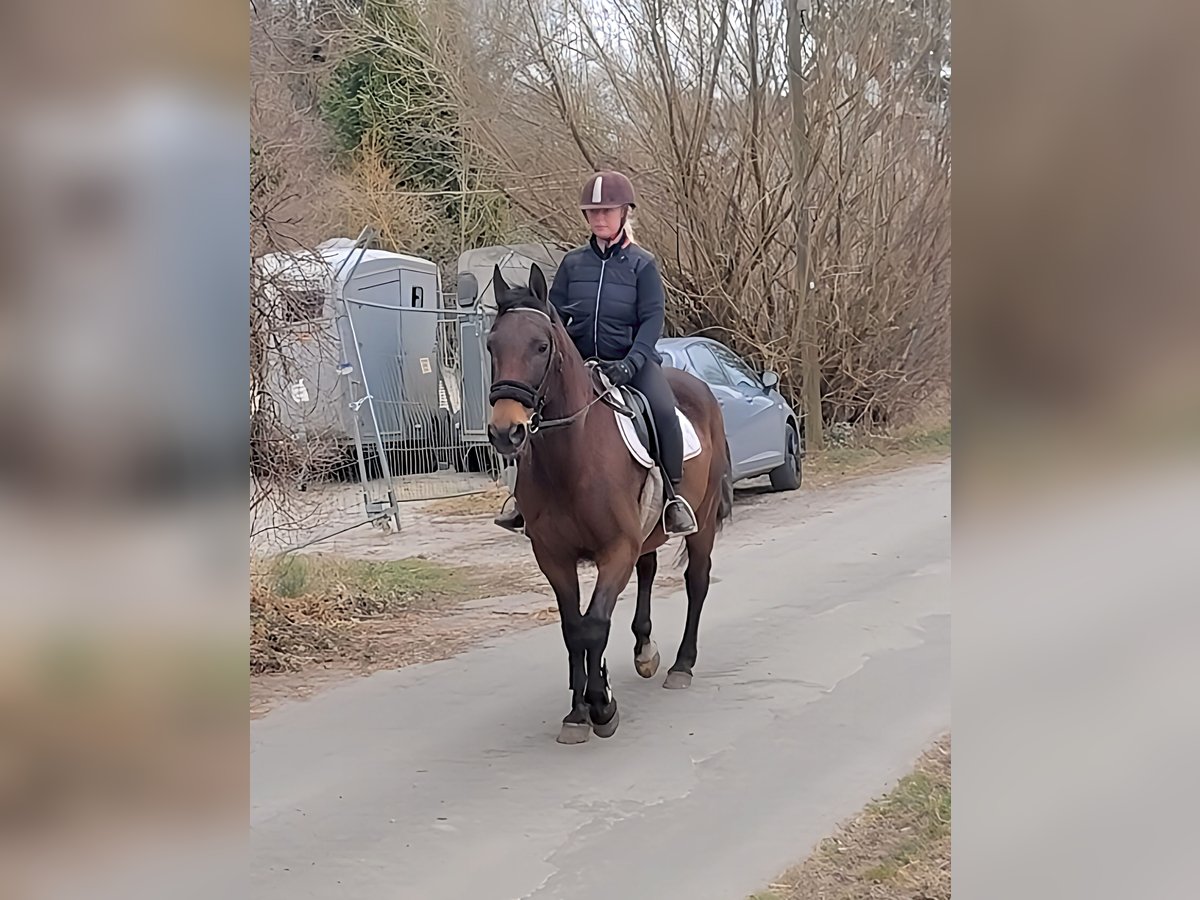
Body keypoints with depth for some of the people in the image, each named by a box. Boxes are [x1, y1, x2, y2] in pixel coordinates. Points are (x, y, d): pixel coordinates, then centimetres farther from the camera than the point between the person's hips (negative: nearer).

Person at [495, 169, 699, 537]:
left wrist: (630, 364, -21)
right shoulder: (572, 263, 8)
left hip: (631, 360, -3)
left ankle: (674, 495, -13)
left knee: (664, 410, -30)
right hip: (580, 362, 3)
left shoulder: (642, 264, 0)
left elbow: (652, 318, -7)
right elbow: (554, 316, 9)